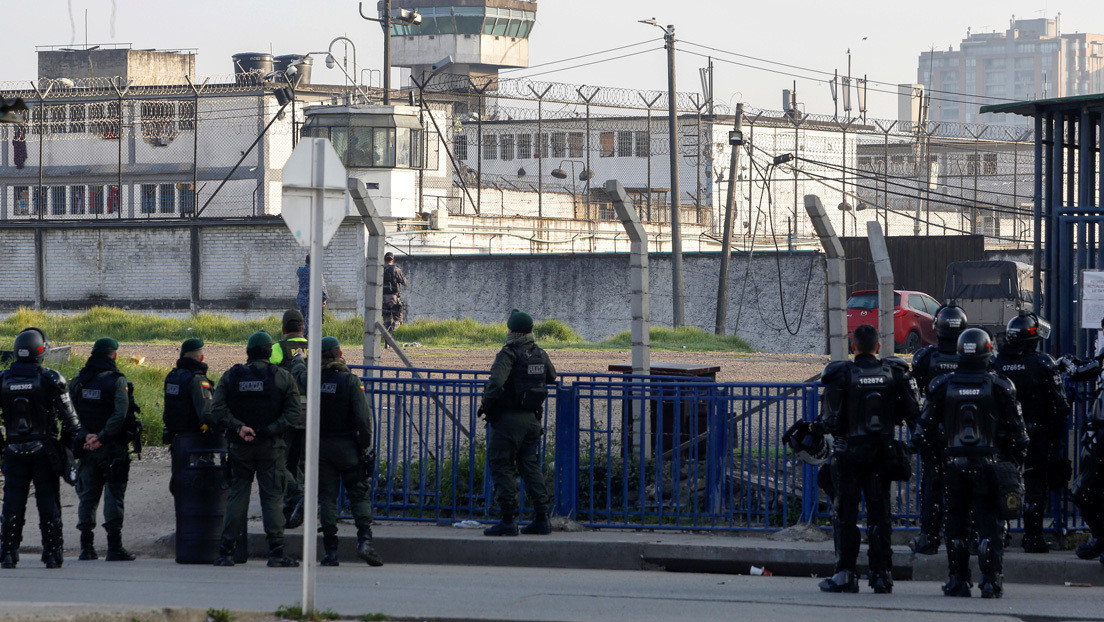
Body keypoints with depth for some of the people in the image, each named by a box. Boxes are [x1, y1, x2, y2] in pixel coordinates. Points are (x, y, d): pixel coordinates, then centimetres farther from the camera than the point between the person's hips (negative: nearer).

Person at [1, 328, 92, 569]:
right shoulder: (51, 379, -7)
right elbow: (68, 416, -10)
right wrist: (82, 436, 0)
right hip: (44, 450, -2)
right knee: (48, 503, 4)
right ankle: (52, 555, 3)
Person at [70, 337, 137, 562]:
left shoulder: (79, 381, 6)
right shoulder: (116, 381, -9)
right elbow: (120, 415, -20)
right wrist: (102, 438, -19)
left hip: (86, 448, 4)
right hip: (112, 448, -4)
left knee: (88, 495, 11)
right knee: (114, 495, -1)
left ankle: (86, 547, 9)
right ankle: (114, 547, -6)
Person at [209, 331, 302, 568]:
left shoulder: (231, 376, 4)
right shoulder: (283, 377, 0)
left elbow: (217, 410, -7)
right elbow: (294, 413, -9)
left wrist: (238, 427, -12)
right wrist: (269, 430, -12)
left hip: (240, 448, 1)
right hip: (272, 447, -1)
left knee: (237, 496, 6)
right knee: (273, 497, 1)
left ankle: (226, 552, 4)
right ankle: (276, 552, -5)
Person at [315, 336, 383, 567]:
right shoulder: (350, 381, -10)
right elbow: (363, 417, -14)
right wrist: (365, 445, -5)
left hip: (321, 445, 2)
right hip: (347, 445, -2)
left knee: (327, 497, 6)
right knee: (359, 495, 6)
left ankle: (330, 551, 2)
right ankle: (364, 540, -12)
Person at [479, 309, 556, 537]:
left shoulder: (509, 354, -13)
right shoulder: (540, 354, 8)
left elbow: (496, 383, -26)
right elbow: (552, 377, 27)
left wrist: (485, 404, -10)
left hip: (508, 418, -7)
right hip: (532, 419, 7)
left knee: (503, 467, -2)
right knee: (530, 467, 13)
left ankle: (508, 520, -7)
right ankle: (542, 518, 10)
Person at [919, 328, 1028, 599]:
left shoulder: (942, 386, 1)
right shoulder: (1000, 386, -4)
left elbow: (926, 427, 5)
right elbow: (1016, 429, -1)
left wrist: (940, 455, 16)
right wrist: (1015, 460, 11)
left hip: (954, 464, 2)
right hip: (988, 464, -2)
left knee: (956, 523, 9)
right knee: (989, 523, 1)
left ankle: (957, 580, 9)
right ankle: (991, 580, -5)